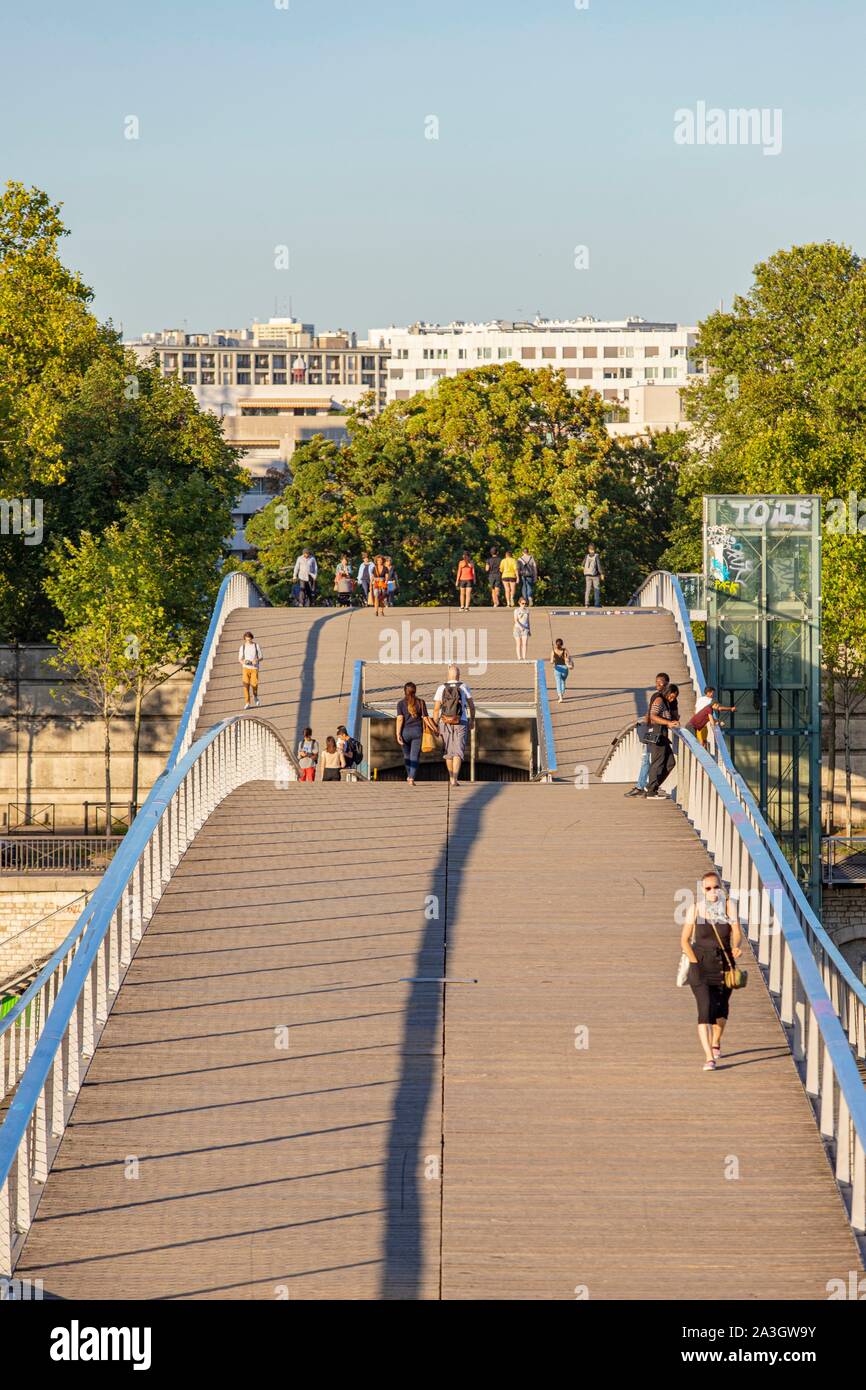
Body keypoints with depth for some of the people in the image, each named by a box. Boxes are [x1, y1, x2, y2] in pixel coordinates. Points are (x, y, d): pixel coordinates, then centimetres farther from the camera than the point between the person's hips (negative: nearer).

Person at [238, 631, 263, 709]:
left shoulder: (256, 646, 2)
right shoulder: (243, 647, 5)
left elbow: (261, 658, 6)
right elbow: (240, 659, 10)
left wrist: (257, 660, -16)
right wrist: (243, 662, -13)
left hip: (254, 668, -1)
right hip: (245, 668, 1)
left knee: (254, 684, -8)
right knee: (246, 685, -11)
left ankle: (255, 696, 26)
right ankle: (247, 703, -8)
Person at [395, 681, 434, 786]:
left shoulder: (401, 703, 0)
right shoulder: (420, 702, 2)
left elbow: (400, 719, -9)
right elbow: (426, 718, 1)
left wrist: (398, 734, -12)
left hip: (405, 731, 0)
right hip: (417, 731, 0)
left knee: (407, 755, 19)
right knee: (415, 756, 1)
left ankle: (409, 776, 29)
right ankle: (411, 779, -10)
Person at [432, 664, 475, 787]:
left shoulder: (441, 688, -3)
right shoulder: (464, 688, -3)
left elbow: (436, 709, -5)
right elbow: (472, 706, 3)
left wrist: (435, 726, 1)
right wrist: (472, 720, 18)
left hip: (445, 723, 2)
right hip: (461, 723, -2)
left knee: (449, 751, 16)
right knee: (458, 752, -4)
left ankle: (452, 778, 26)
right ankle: (454, 779, -19)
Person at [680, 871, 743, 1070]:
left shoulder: (728, 906, -5)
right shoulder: (695, 908, -6)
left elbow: (737, 933, -11)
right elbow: (685, 939, -1)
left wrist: (737, 947, -32)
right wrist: (694, 962, -11)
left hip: (724, 964, 2)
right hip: (701, 966, -2)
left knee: (721, 1008, 20)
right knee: (705, 1009, -17)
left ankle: (716, 1041, 48)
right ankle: (709, 1058, -20)